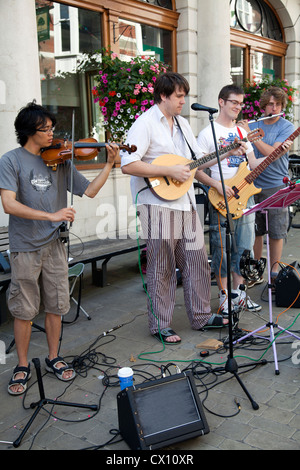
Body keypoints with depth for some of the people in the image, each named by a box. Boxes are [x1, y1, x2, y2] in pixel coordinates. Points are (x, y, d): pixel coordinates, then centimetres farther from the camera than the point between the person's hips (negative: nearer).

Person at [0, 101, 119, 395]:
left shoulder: (59, 159, 5)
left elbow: (89, 191, 4)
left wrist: (109, 164, -6)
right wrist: (51, 216, -29)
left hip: (54, 245, 4)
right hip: (25, 247, -3)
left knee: (56, 306, 11)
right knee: (24, 310, 6)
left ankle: (53, 358, 30)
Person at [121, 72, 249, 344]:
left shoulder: (182, 123, 17)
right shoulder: (145, 124, -10)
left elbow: (199, 158, 23)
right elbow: (127, 165, -20)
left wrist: (229, 152, 10)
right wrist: (169, 171, -21)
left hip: (185, 203, 8)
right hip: (158, 204, -8)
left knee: (197, 260, 12)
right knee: (162, 268, 2)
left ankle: (201, 316, 28)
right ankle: (160, 326, 16)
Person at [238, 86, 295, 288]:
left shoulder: (287, 127, -3)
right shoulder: (252, 125, 10)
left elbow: (272, 153, -18)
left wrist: (251, 133, -15)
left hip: (276, 186, -3)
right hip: (253, 184, 4)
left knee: (276, 232, 1)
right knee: (256, 231, 9)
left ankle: (274, 274, 14)